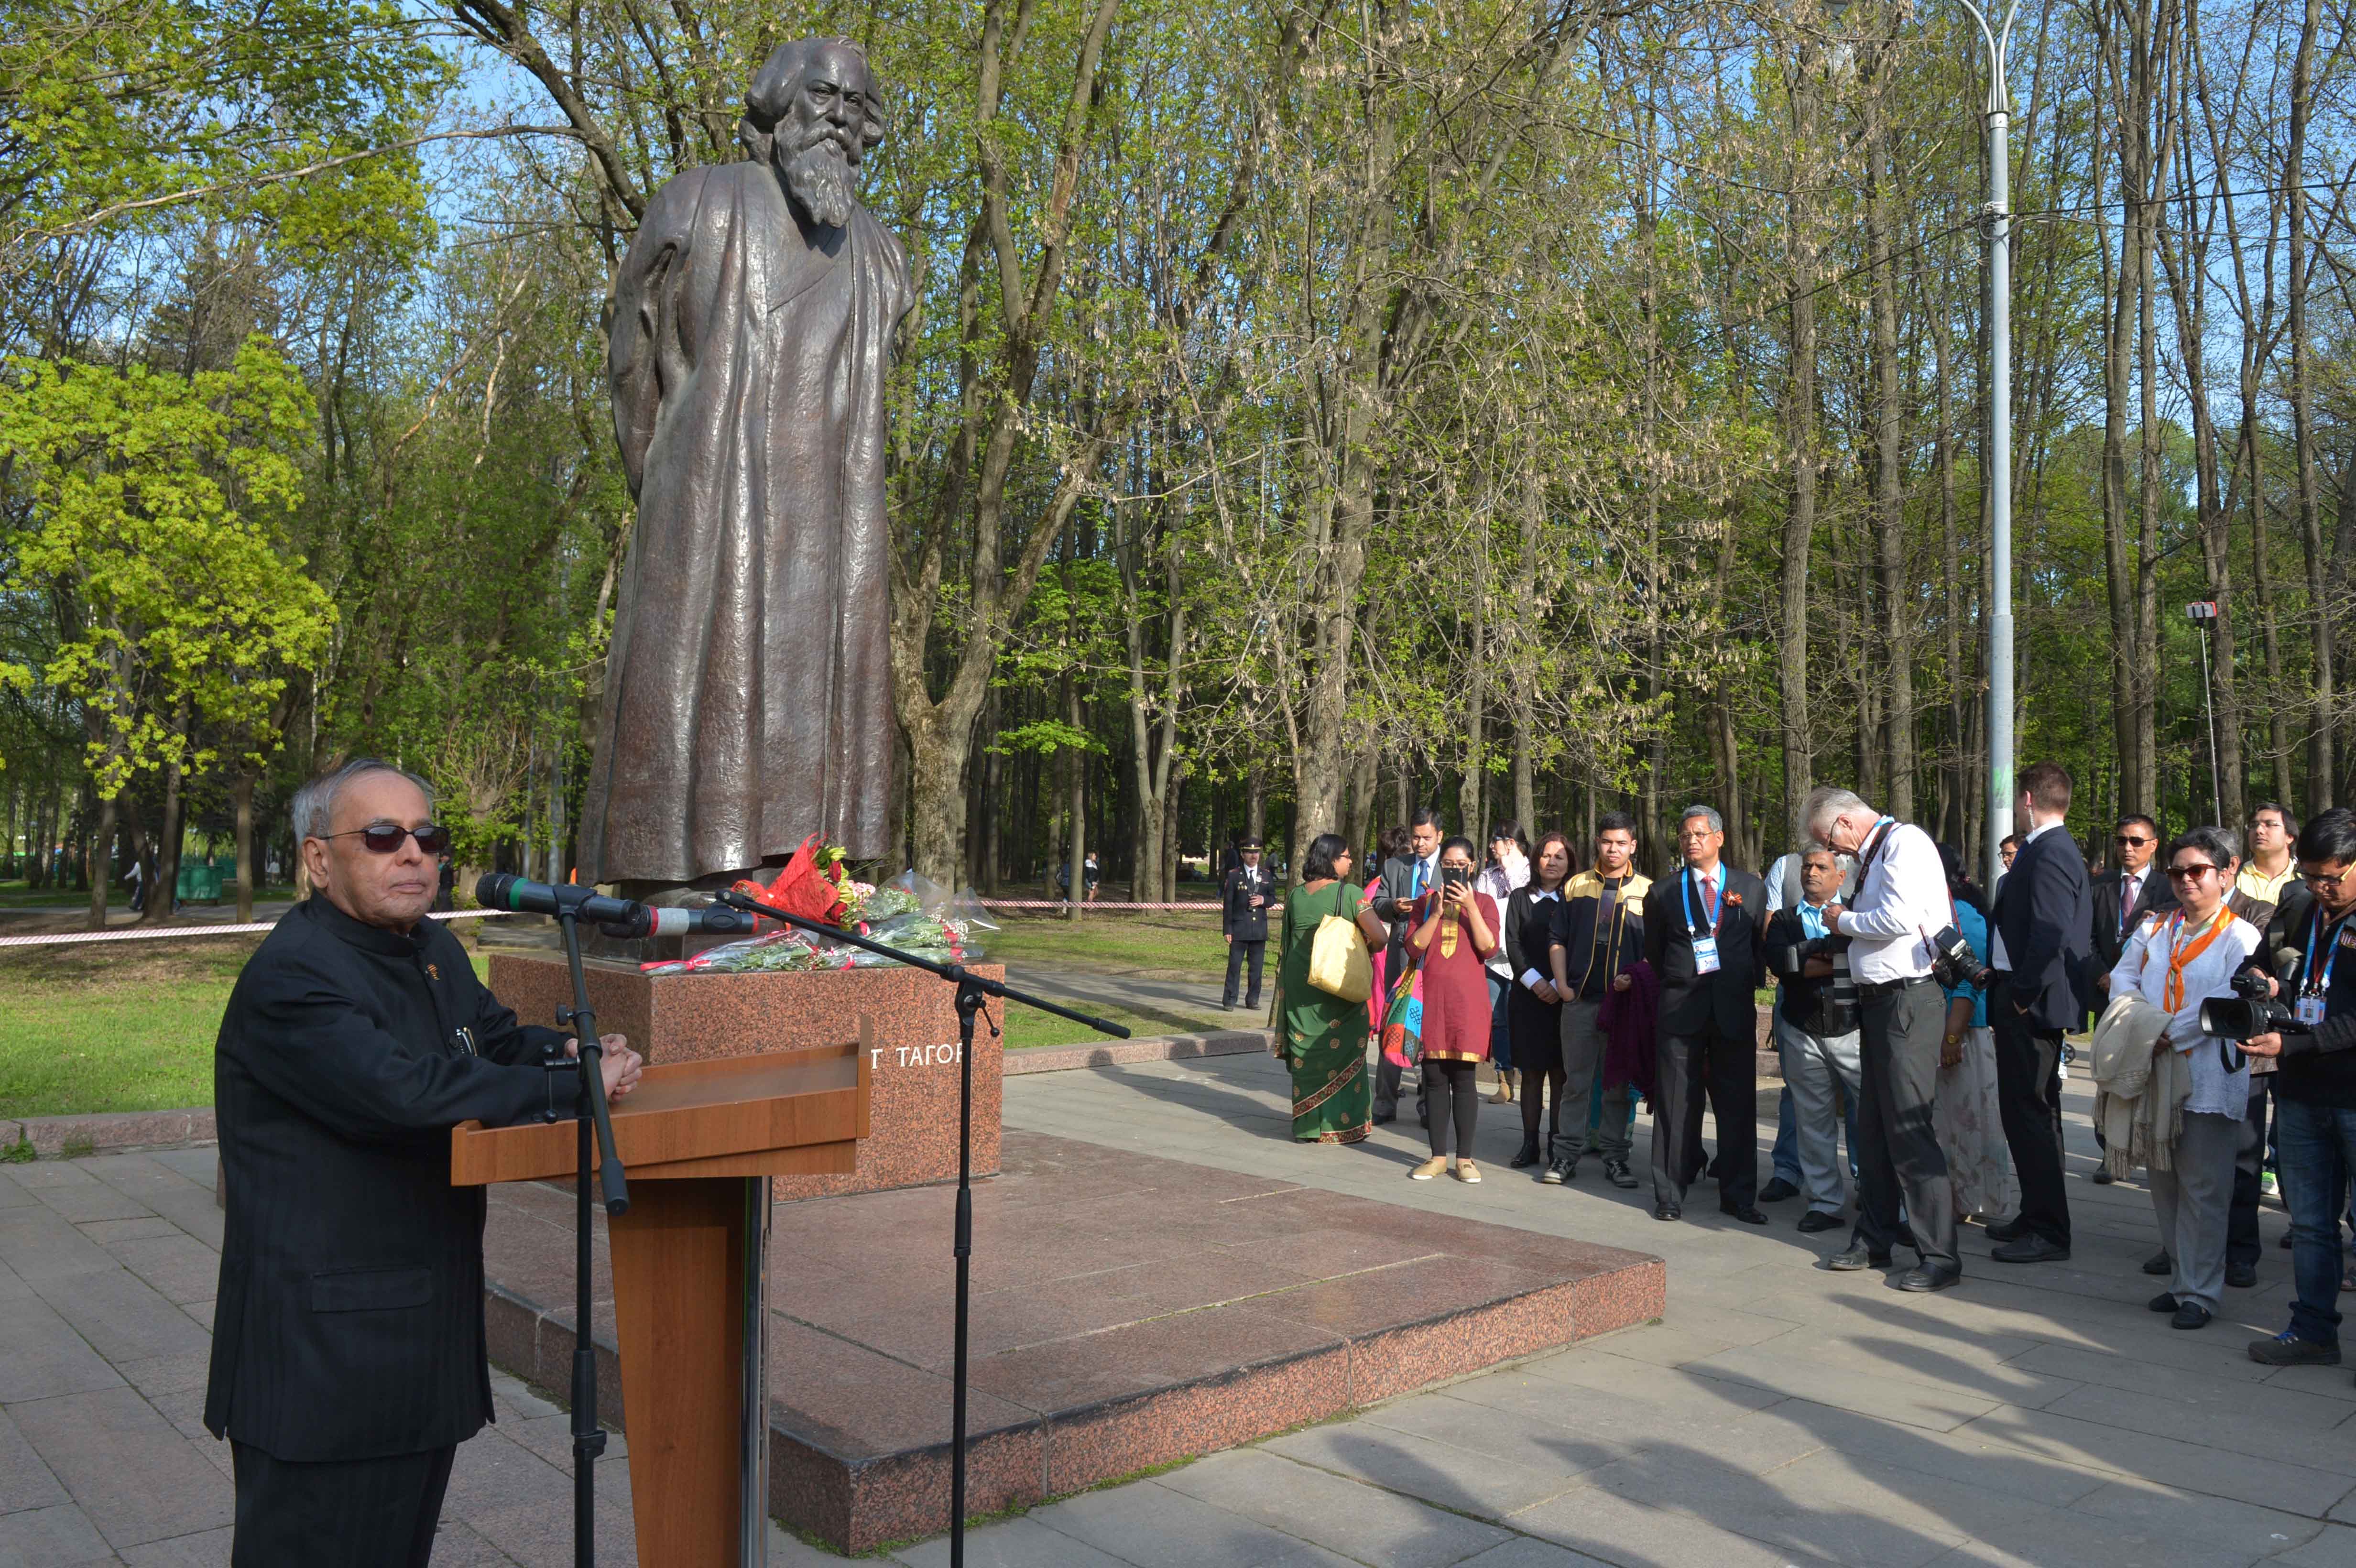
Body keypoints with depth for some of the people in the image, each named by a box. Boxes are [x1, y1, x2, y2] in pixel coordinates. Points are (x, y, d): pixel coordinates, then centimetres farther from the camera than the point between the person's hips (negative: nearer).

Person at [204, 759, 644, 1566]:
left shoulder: (434, 949, 10)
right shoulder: (290, 979, -19)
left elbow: (501, 1039, 22)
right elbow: (408, 1092, -31)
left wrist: (581, 1052, -1)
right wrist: (574, 1085, -23)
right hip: (322, 1354, -9)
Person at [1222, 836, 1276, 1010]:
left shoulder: (1266, 876, 10)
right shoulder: (1233, 875, 0)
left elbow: (1273, 897, 17)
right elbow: (1227, 904, -2)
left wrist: (1263, 900, -8)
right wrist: (1227, 929, -7)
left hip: (1260, 928, 3)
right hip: (1239, 928, -3)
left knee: (1257, 966, 7)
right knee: (1235, 965, -3)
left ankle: (1253, 999, 17)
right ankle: (1229, 1000, 3)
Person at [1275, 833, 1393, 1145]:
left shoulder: (1296, 895, 3)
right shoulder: (1350, 893, -12)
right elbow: (1380, 937, -18)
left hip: (1300, 989, 4)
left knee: (1306, 1053, 12)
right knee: (1341, 1052, 7)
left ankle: (1308, 1125, 18)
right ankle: (1342, 1122, 11)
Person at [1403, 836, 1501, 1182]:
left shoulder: (1483, 901, 7)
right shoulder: (1425, 901, 11)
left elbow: (1489, 948, -6)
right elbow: (1413, 948, 0)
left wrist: (1470, 907, -12)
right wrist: (1437, 912, -9)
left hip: (1467, 998, -2)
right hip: (1431, 997, 2)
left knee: (1463, 1076, -2)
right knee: (1434, 1078, 3)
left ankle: (1464, 1157, 6)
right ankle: (1438, 1156, 10)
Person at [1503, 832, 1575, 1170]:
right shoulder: (1520, 898, 11)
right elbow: (1513, 945, 3)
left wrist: (1558, 985, -10)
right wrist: (1535, 981, -9)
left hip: (1564, 996, -1)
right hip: (1528, 994, 1)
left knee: (1560, 1071, -1)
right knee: (1531, 1071, 2)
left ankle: (1559, 1142, 4)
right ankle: (1530, 1142, 7)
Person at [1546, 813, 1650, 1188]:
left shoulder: (1647, 890, 6)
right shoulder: (1576, 886, 10)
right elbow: (1558, 939, 11)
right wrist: (1562, 984, 0)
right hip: (1580, 999, 1)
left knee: (1618, 1083, 6)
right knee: (1576, 1080, 4)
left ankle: (1615, 1157, 14)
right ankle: (1566, 1155, 8)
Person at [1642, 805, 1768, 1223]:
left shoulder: (1752, 888, 9)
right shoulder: (1663, 893, 8)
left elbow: (1762, 945, 12)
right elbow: (1654, 954, 14)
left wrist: (1749, 982, 6)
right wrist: (1674, 985, 10)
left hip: (1735, 1008, 1)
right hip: (1681, 1008, -1)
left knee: (1738, 1105, 5)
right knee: (1677, 1104, 1)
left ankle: (1738, 1196, 14)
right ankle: (1670, 1193, 8)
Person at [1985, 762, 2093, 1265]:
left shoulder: (2050, 855, -17)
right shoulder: (2051, 850, 14)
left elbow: (2050, 937, -25)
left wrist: (2022, 996, -17)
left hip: (2031, 1005, -11)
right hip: (2030, 1001, 11)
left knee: (2028, 1111, -5)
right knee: (2034, 1110, 17)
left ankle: (2048, 1232, 1)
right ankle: (2038, 1216, 29)